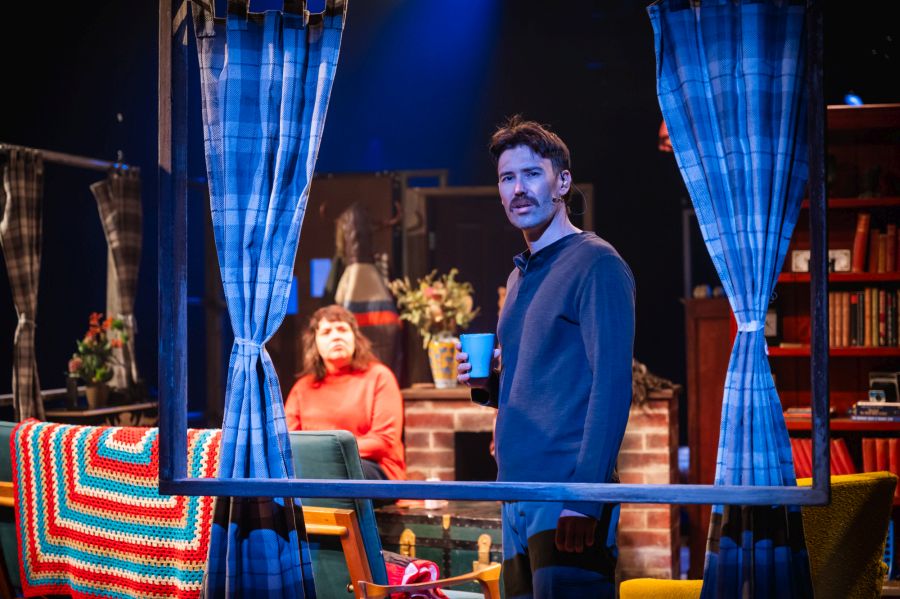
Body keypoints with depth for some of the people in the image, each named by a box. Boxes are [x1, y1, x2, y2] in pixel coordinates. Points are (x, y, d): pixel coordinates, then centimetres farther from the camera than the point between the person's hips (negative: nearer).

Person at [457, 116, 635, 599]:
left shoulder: (595, 264, -7)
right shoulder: (520, 277, 19)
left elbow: (611, 386, -15)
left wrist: (584, 497, -23)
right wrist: (487, 385, 5)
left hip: (568, 490, -8)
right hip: (517, 489, 8)